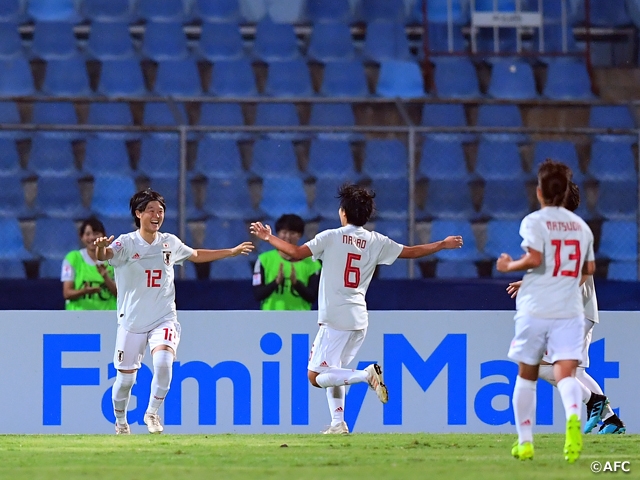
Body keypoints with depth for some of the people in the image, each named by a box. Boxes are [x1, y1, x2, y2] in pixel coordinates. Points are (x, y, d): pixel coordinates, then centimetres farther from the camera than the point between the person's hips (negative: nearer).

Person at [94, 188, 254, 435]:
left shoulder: (170, 243, 5)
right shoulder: (126, 243, -9)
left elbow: (196, 255, 24)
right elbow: (104, 255, -29)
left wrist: (232, 251, 27)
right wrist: (101, 248, -54)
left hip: (164, 319, 2)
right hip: (132, 321, -2)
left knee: (163, 362, -24)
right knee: (125, 378, 1)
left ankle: (152, 413, -3)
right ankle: (120, 422, 28)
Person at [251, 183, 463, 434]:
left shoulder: (331, 237, -5)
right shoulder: (376, 241, 8)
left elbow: (296, 253, -9)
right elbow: (411, 252, 15)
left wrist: (268, 237, 5)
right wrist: (443, 244, 29)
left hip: (335, 318, -6)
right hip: (359, 319, 6)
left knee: (316, 376, -5)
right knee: (332, 371, 21)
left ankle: (366, 374, -22)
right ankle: (338, 423, 10)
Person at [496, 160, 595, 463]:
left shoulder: (534, 222, -4)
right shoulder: (581, 225, 11)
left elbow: (535, 258, -19)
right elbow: (590, 268, 19)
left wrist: (509, 266, -2)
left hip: (535, 310, -2)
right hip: (569, 310, 2)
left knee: (526, 374, 14)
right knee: (565, 371, -9)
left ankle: (525, 442, 19)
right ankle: (573, 418, -41)